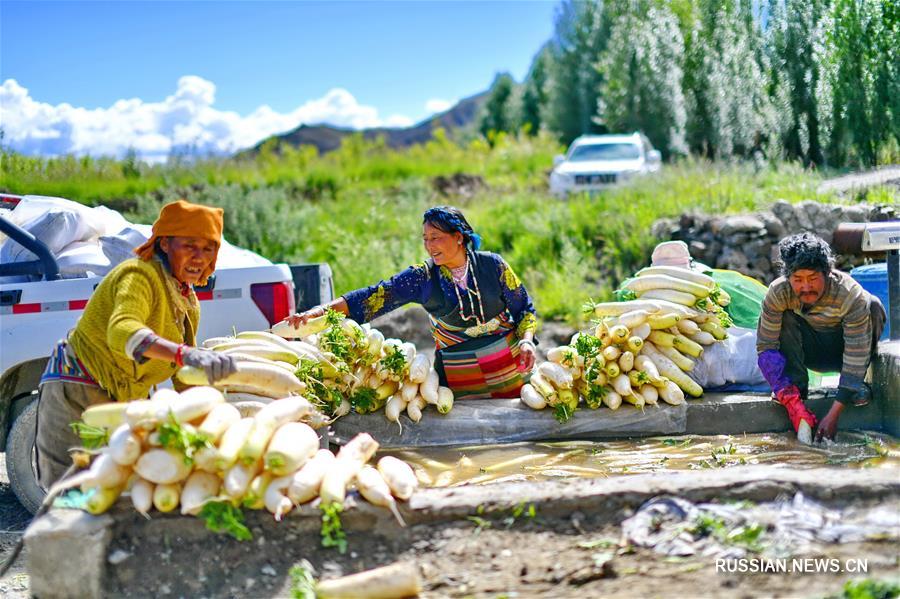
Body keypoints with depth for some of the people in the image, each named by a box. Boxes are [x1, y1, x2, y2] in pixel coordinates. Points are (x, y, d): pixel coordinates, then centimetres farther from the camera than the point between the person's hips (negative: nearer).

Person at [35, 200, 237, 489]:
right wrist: (186, 354, -56)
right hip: (76, 394, -9)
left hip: (123, 401, 9)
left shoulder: (188, 302, 8)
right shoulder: (139, 275, -20)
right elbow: (121, 330, -42)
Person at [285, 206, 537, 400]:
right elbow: (376, 296, -11)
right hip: (458, 377, 0)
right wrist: (320, 311, -21)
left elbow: (524, 309, 5)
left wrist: (526, 341, -14)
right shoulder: (422, 277, -4)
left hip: (509, 371, 0)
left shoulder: (492, 265, -3)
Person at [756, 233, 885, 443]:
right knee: (784, 315, -26)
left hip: (842, 350, -1)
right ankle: (794, 386, -19)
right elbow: (765, 346, -24)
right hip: (811, 352, 1)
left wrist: (833, 415, -40)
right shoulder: (778, 292, -27)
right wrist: (785, 392, -39)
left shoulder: (853, 297, -33)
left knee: (873, 307, -28)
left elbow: (855, 360, -34)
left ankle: (857, 386, -14)